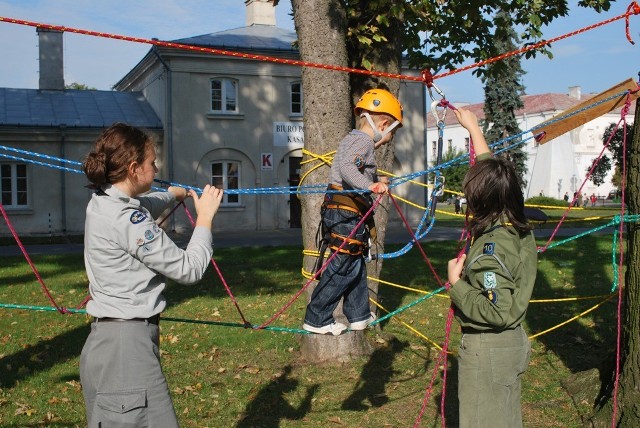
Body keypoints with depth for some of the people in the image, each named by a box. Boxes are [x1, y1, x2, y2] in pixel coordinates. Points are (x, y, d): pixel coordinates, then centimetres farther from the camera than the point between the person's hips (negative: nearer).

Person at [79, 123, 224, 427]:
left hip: (106, 341, 10)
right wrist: (205, 217, -4)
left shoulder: (102, 204, 9)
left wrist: (174, 193, 32)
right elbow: (189, 269, -14)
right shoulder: (127, 220, -20)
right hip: (127, 347, -10)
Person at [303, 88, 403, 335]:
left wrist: (376, 181, 42)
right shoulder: (363, 140, -12)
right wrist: (371, 185, -40)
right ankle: (316, 319, -1)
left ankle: (359, 315, 29)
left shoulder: (354, 139, 20)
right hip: (345, 213, -11)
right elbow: (346, 168, -30)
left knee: (356, 264, 18)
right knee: (343, 266, -6)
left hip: (341, 212, 11)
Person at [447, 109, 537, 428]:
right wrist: (474, 128, 21)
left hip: (486, 348, -8)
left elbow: (496, 312, -30)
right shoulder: (519, 229, -1)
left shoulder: (492, 247, -26)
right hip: (513, 342, 8)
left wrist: (456, 284, -18)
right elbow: (491, 171, 12)